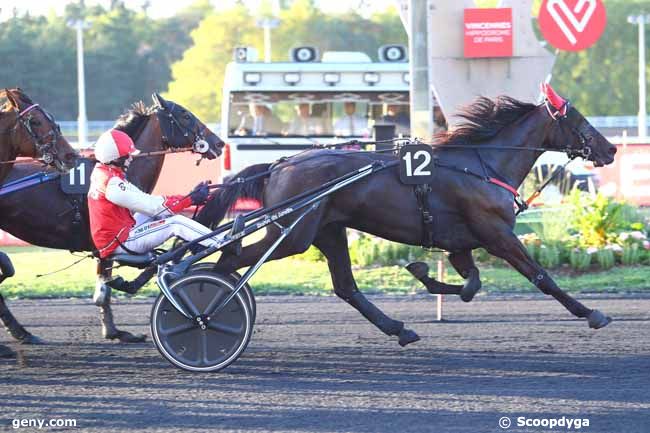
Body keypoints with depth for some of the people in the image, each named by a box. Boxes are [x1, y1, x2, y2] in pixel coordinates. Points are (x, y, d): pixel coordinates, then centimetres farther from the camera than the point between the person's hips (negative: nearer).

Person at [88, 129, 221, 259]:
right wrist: (191, 199, -14)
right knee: (176, 224, -9)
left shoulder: (100, 172, 7)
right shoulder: (112, 184, -24)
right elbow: (151, 205, -20)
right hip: (120, 243, -10)